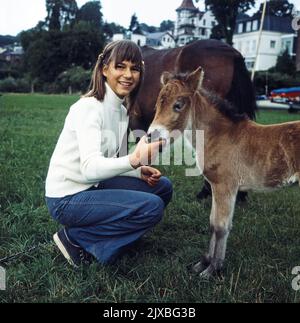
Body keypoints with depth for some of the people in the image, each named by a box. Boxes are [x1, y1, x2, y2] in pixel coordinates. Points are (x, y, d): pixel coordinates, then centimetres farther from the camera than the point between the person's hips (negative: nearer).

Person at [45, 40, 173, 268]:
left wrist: (139, 171, -7)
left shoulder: (122, 109, 5)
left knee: (163, 187, 6)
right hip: (67, 198, -8)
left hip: (93, 186, 9)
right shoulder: (89, 107, -21)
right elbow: (90, 168, -35)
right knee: (152, 207, -19)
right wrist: (133, 160, -53)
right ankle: (75, 237, -6)